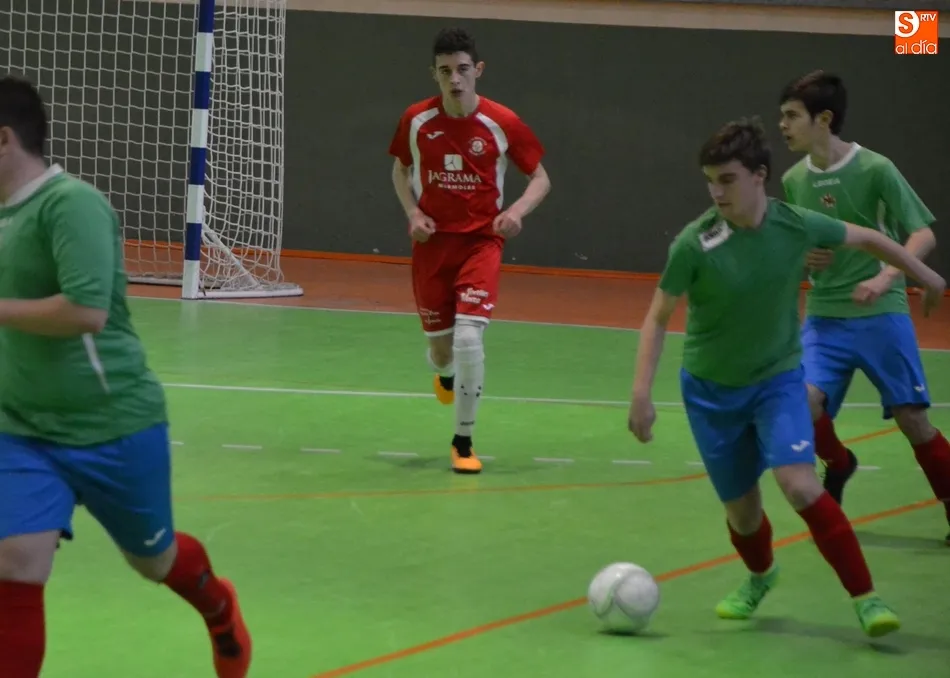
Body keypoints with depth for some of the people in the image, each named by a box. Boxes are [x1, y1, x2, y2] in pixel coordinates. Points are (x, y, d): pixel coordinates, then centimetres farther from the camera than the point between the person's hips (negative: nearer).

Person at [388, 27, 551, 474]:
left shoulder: (501, 123, -10)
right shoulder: (416, 121, -4)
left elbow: (540, 177, 0)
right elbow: (401, 170, 14)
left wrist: (517, 211, -19)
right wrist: (412, 212, -4)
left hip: (481, 241, -2)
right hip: (432, 241, 2)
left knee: (469, 336, -21)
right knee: (440, 346, 9)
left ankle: (463, 441, -5)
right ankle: (444, 371, 51)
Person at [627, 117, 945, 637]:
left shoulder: (797, 226, -16)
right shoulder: (694, 244, -21)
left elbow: (866, 239, 4)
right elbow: (658, 319, -10)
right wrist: (642, 392, -19)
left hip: (778, 379, 0)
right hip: (711, 390, 0)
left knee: (800, 486, -22)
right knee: (741, 511, 9)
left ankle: (866, 599, -13)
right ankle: (760, 577, 44)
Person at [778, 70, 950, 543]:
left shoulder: (875, 170, -12)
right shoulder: (793, 180, 3)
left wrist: (885, 279, -27)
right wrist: (801, 258, -4)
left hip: (881, 314, -4)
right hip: (824, 317, 4)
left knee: (912, 418, -2)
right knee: (804, 400, -18)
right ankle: (837, 465, 14)